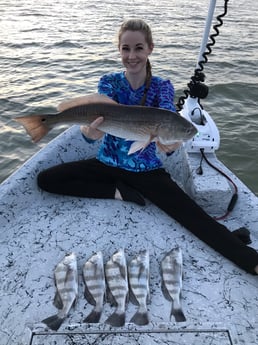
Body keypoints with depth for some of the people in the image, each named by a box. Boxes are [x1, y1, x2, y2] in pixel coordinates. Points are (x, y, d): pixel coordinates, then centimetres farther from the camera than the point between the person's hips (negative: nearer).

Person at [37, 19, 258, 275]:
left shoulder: (162, 87, -7)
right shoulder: (109, 82, -4)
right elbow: (98, 118, -21)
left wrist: (170, 143, -51)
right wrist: (89, 133, -48)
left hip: (147, 171, -2)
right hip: (108, 164, 3)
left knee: (197, 217, -21)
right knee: (45, 179, -13)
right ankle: (119, 192, -12)